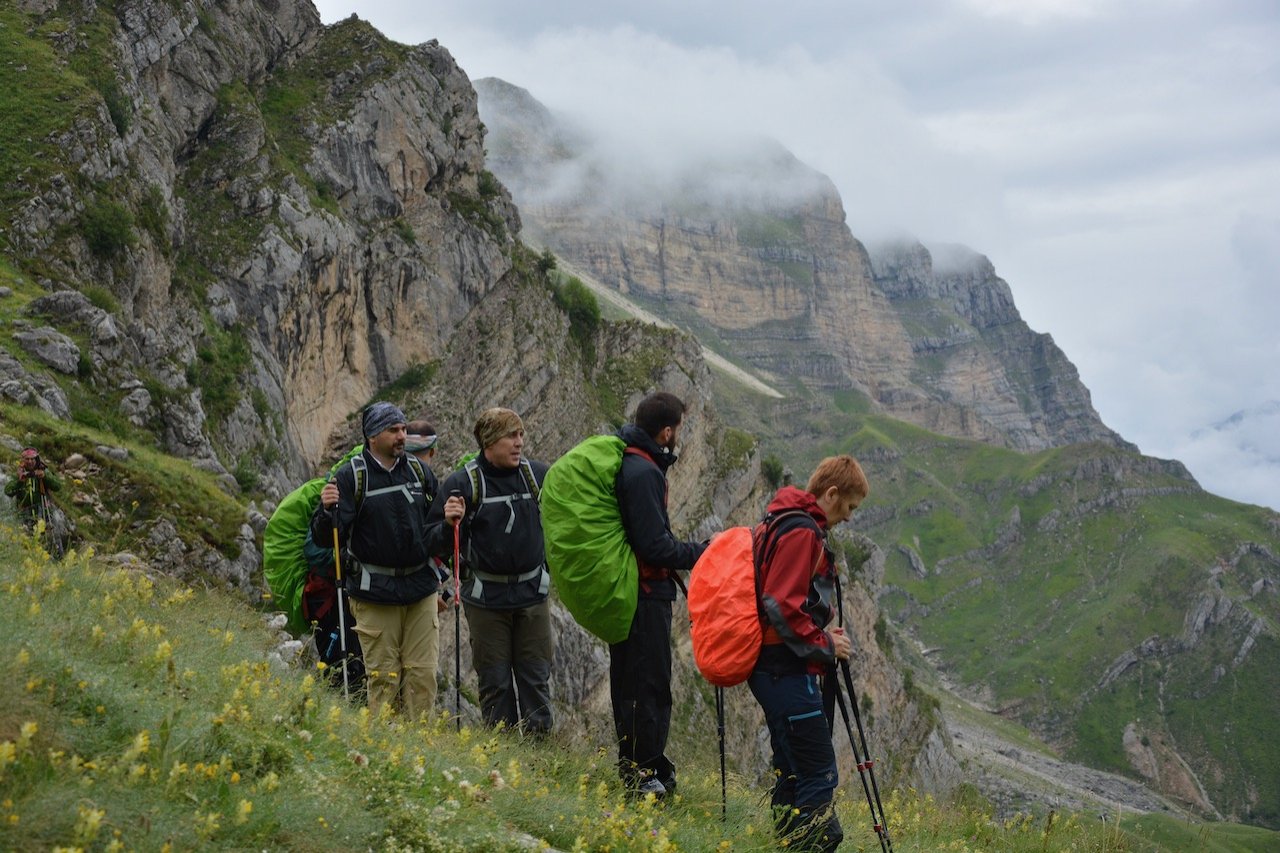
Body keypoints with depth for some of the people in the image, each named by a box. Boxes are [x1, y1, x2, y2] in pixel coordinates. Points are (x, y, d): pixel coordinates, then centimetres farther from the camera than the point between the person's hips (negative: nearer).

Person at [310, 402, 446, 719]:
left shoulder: (419, 471, 8)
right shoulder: (351, 476, -6)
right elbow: (324, 537, -10)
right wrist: (327, 509, -30)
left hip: (421, 587, 4)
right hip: (375, 593, -4)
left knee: (423, 673, 4)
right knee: (383, 676, 0)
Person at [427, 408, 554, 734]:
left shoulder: (538, 475, 1)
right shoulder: (462, 483, -7)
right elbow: (435, 545, -7)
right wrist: (449, 523, -26)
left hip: (532, 595, 2)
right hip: (486, 598, -2)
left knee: (536, 677, 6)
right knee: (494, 681, 5)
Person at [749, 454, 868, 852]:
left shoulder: (782, 523, 17)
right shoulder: (802, 532, -15)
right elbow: (783, 607, -22)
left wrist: (821, 632, 14)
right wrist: (823, 644, -11)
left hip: (773, 669, 11)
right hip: (787, 669, -11)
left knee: (792, 771, 16)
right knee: (819, 774, -10)